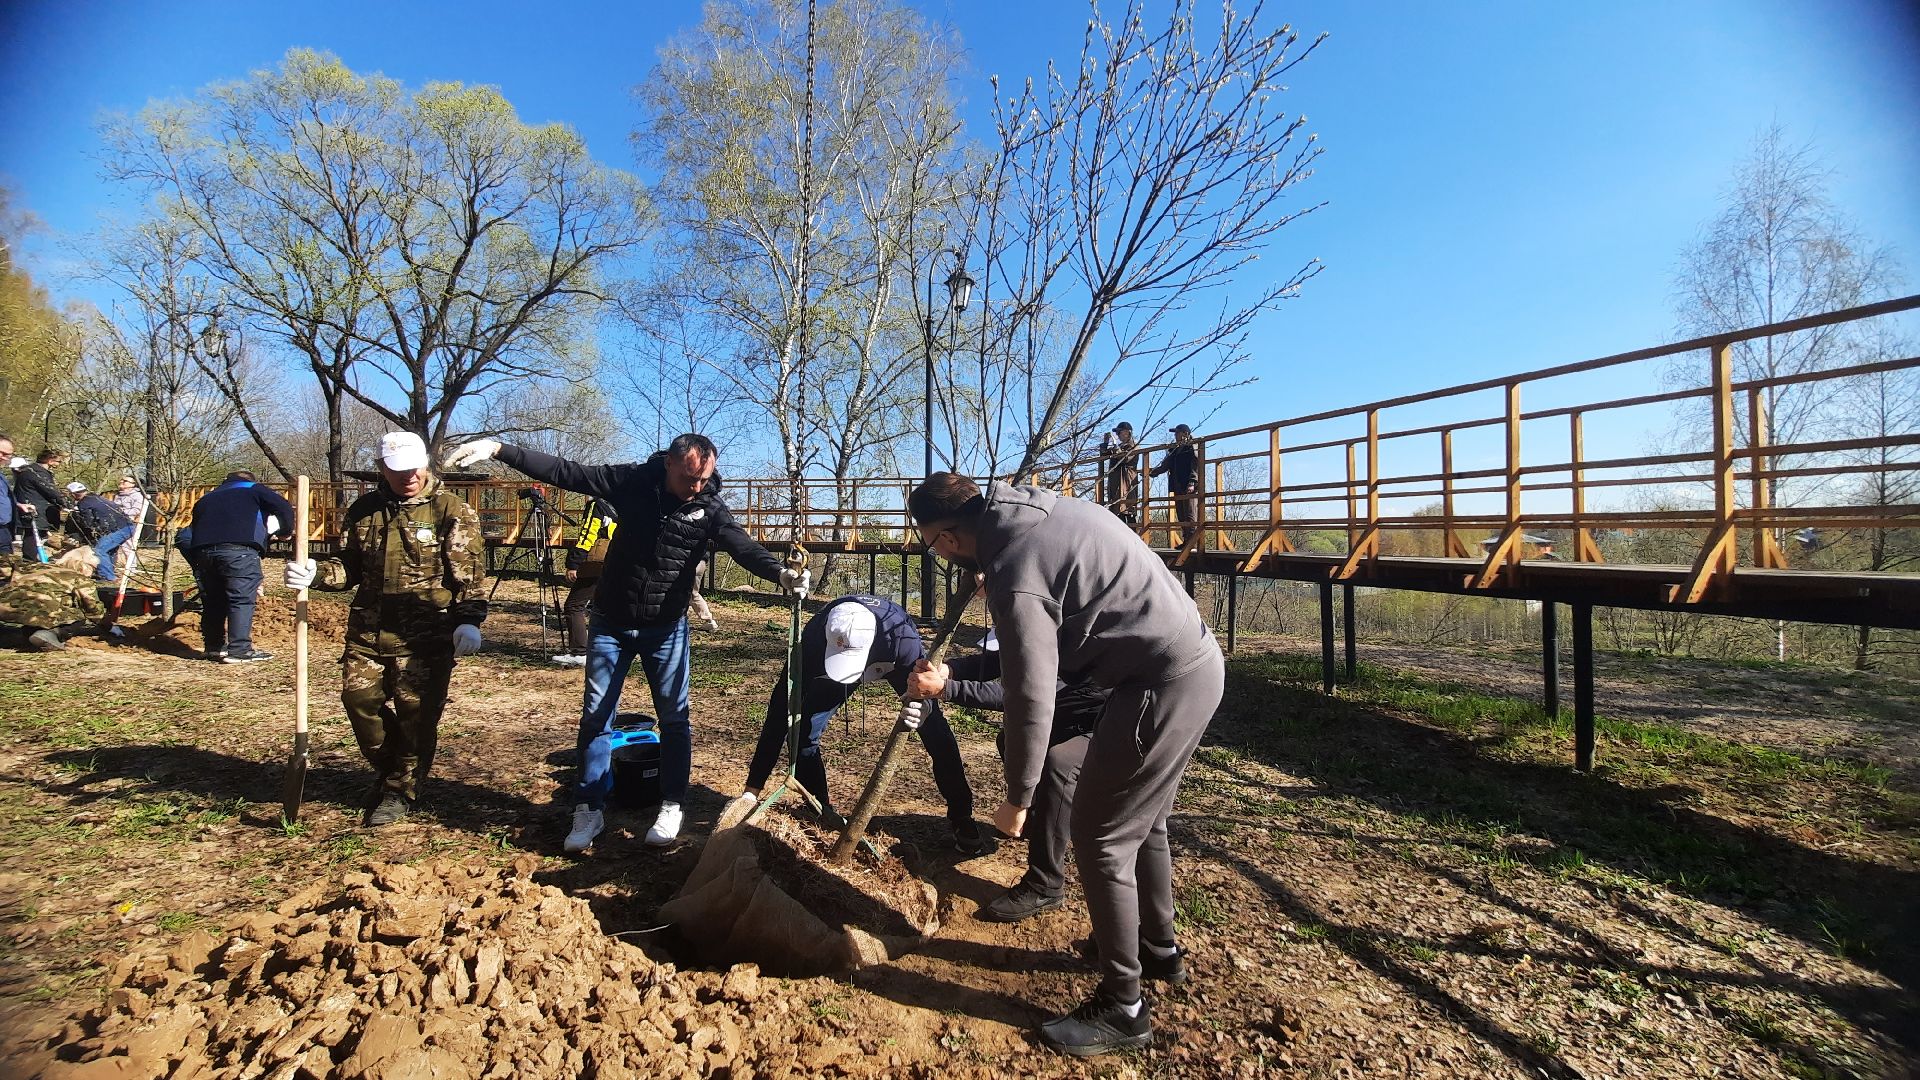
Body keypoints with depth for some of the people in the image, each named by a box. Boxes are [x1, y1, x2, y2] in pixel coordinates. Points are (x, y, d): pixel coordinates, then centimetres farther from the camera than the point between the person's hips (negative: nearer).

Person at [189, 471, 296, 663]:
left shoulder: (206, 499, 33)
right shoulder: (254, 489, 19)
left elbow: (191, 532, 31)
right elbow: (284, 508, 2)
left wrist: (197, 566, 33)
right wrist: (285, 531, 18)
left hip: (202, 550, 6)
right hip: (239, 548, -6)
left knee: (212, 601, 16)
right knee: (242, 600, -6)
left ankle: (213, 647, 23)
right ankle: (239, 651, -9)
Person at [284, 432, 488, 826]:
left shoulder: (452, 510, -5)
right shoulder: (363, 510, 10)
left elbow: (470, 573, -8)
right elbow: (350, 566, 17)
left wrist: (469, 621, -19)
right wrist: (316, 575, -4)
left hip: (425, 635, -5)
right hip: (369, 629, 5)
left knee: (415, 711, -1)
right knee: (358, 695, 3)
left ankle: (402, 791, 18)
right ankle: (387, 769, 30)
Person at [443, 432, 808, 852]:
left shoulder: (710, 507, -12)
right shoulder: (632, 481, -12)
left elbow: (743, 545, -26)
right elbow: (564, 471, -10)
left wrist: (780, 573, -46)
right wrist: (498, 449, -18)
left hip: (666, 628, 0)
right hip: (610, 622, 1)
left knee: (674, 716, 2)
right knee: (595, 716, 7)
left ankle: (671, 807, 17)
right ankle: (589, 810, 20)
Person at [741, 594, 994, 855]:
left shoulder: (901, 636, -45)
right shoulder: (814, 637, -41)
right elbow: (781, 710, -37)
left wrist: (923, 708, -58)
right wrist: (752, 788, -36)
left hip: (894, 663, -1)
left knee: (938, 736, -12)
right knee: (802, 731, -13)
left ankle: (961, 819, 8)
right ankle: (819, 807, 12)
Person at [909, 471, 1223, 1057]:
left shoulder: (1016, 574, -22)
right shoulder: (1042, 504, 5)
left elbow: (1031, 700, -20)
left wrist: (1017, 799, -7)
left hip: (1164, 685, -10)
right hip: (1200, 659, 10)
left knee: (1100, 839, 2)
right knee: (1141, 819, 25)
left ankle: (1122, 1009, 18)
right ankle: (1157, 941, 46)